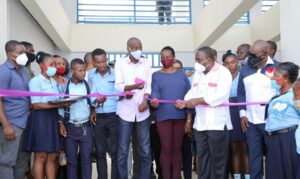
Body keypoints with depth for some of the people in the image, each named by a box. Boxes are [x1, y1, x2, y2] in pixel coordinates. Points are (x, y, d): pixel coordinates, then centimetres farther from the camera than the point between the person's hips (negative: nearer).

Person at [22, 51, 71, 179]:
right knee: (41, 157, -3)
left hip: (53, 118, 7)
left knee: (52, 156, 7)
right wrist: (58, 105, -21)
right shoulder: (35, 81, -7)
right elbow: (36, 105, -15)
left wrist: (64, 103, -4)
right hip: (41, 119, -7)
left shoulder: (53, 81, 16)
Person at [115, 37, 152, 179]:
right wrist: (134, 86, -24)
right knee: (123, 151, 3)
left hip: (142, 112, 2)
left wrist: (145, 101, -13)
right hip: (125, 111, -2)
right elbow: (118, 86, -7)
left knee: (145, 151, 5)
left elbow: (148, 85, 5)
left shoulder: (146, 63, 9)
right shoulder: (120, 63, 2)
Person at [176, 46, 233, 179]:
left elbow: (221, 95, -20)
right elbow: (193, 92, 14)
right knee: (202, 157, 13)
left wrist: (199, 100, -23)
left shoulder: (223, 72, -8)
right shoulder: (198, 73, 16)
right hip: (200, 123, 7)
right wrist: (185, 102, -7)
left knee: (217, 158, 3)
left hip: (217, 123, -6)